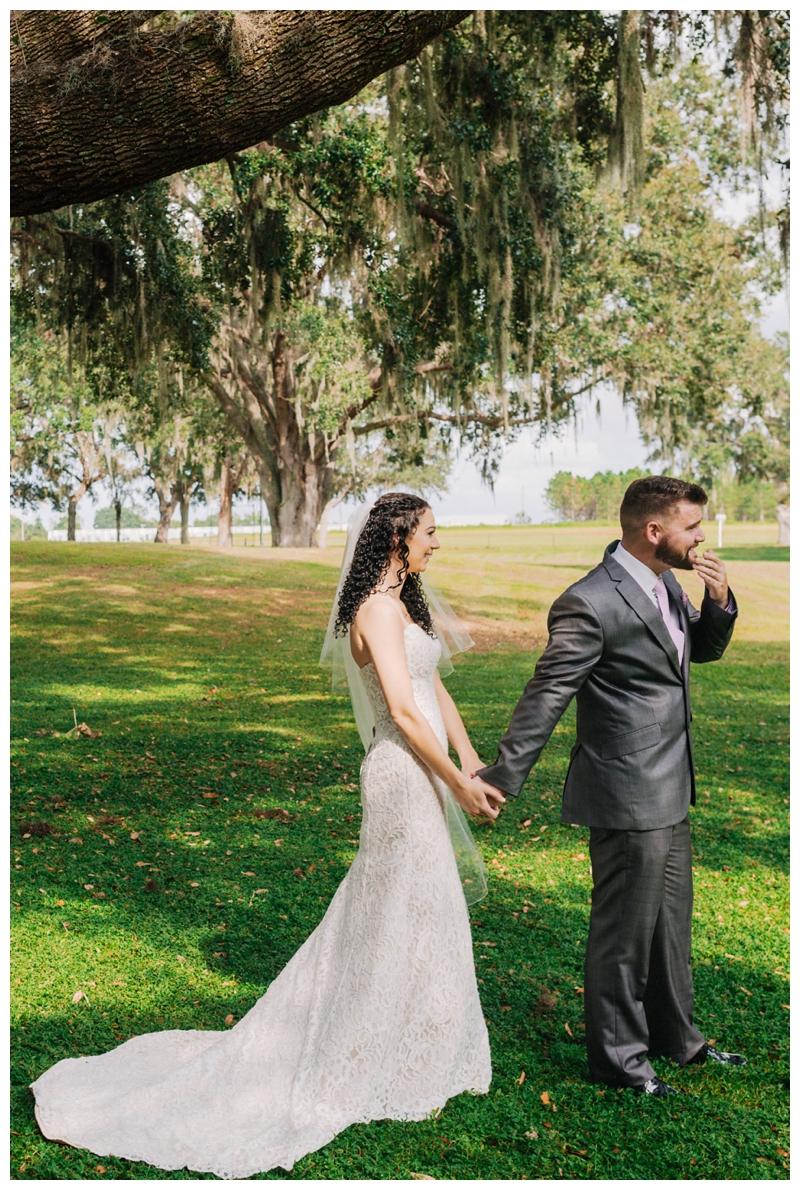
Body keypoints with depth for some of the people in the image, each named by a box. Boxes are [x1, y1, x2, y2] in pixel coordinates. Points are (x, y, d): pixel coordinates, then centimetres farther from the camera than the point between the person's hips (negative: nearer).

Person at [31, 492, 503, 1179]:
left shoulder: (406, 602, 12)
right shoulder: (377, 608, -19)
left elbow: (435, 690, 15)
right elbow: (404, 712, -23)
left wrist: (471, 759, 6)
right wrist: (458, 783, -16)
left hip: (424, 776, 9)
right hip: (404, 779, -9)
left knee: (386, 915, 19)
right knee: (407, 921, 3)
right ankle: (403, 1074, 18)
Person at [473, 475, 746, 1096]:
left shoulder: (665, 584, 5)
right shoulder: (591, 604, -23)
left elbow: (703, 649, 18)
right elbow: (545, 697, -21)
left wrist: (719, 601, -3)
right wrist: (500, 781, -17)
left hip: (670, 791, 9)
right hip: (627, 797, -9)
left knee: (670, 918, 22)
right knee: (625, 928, 6)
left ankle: (674, 1034, 40)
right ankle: (616, 1056, 24)